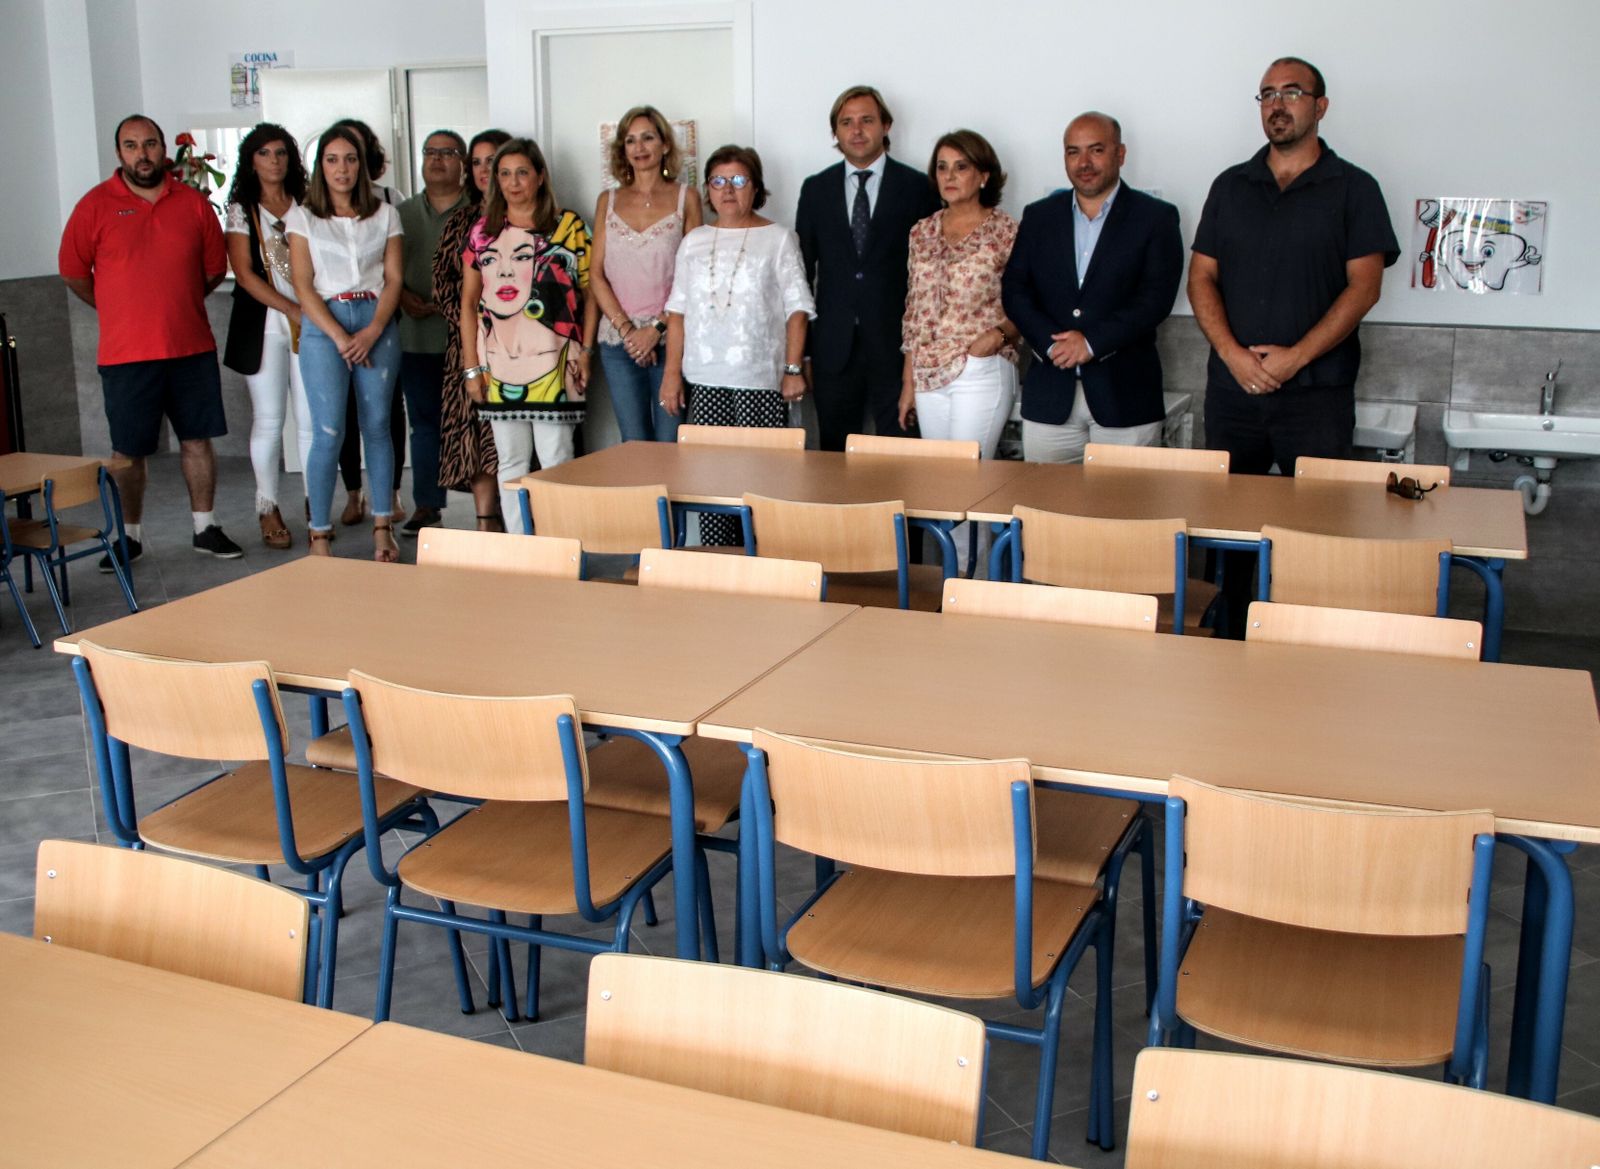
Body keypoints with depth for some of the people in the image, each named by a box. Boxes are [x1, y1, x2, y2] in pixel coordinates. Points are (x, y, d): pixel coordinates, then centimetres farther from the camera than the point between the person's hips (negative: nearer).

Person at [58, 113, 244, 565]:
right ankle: (131, 535, 17)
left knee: (198, 438, 8)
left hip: (192, 346, 2)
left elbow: (215, 268, 11)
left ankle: (205, 528, 19)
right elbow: (74, 272, 4)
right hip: (125, 353, -2)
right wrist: (121, 310, 9)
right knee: (129, 450, 4)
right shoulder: (95, 205, -2)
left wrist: (175, 303, 12)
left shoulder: (193, 203, 4)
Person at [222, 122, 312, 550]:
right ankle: (268, 508, 8)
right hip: (263, 324, -2)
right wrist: (292, 310, -12)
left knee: (310, 419, -1)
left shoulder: (304, 206, 11)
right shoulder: (241, 210, 5)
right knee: (268, 419, 0)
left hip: (309, 322, 2)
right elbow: (244, 274, -4)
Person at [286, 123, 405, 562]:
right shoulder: (303, 217, 7)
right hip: (323, 325, -2)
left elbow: (394, 278, 5)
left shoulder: (384, 214, 11)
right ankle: (319, 535, -3)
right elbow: (303, 287, 0)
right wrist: (339, 337, -11)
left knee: (377, 425, 2)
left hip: (376, 322, 2)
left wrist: (372, 332, -9)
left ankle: (382, 527, 11)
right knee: (329, 432, -8)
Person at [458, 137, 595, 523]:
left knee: (556, 460, -2)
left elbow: (590, 292, 3)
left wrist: (585, 351, -5)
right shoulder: (482, 233, 9)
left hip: (553, 361, -3)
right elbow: (469, 303, 9)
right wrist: (471, 367, 4)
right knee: (511, 461, 8)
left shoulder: (569, 226, 2)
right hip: (499, 364, 3)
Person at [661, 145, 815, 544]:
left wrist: (793, 368, -7)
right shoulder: (694, 242, 14)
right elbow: (678, 310, 13)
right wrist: (672, 372, 6)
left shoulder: (778, 239, 5)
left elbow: (797, 309, 1)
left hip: (761, 380, -3)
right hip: (704, 380, 3)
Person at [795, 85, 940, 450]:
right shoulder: (816, 189, 10)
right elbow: (802, 269, 10)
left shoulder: (916, 188, 2)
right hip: (834, 347, 2)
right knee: (834, 454, 7)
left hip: (895, 345, -2)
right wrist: (800, 349, 5)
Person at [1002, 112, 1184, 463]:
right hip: (1049, 395, 3)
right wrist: (1050, 343, -12)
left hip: (1125, 394, -2)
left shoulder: (1156, 218, 3)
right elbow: (1014, 290, 5)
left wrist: (1092, 342, -15)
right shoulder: (1039, 216, 12)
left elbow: (1157, 297, -7)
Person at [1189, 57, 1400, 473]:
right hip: (1231, 387, 3)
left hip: (1317, 394, -3)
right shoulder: (1230, 186, 13)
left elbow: (1364, 286, -5)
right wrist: (1231, 353, -9)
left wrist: (1296, 357, -14)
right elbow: (1201, 277, 7)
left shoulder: (1354, 189, 3)